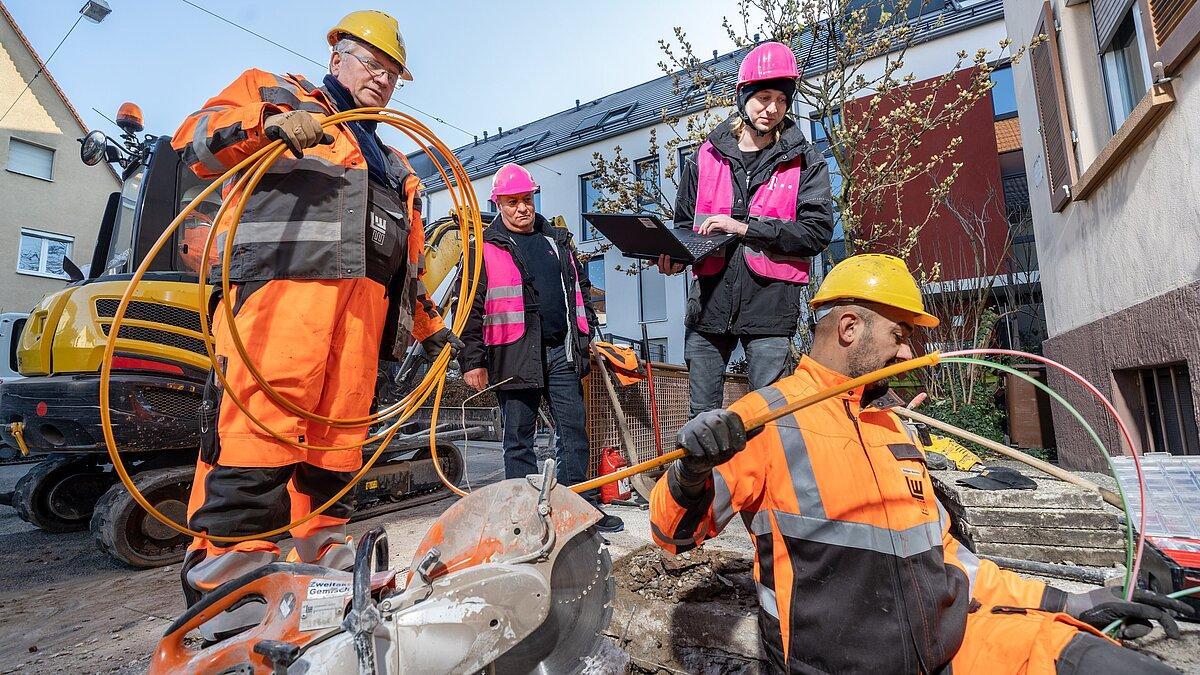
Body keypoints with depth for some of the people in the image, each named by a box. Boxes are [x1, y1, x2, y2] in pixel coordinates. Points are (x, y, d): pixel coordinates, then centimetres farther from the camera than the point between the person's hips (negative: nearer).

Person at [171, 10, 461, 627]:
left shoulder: (391, 165, 35)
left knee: (342, 421, 2)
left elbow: (408, 257, 32)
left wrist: (431, 326, 26)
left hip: (364, 297, 6)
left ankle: (321, 539, 10)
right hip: (284, 277, -6)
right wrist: (267, 123, -14)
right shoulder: (278, 93, 21)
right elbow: (197, 138, 6)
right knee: (261, 415, -15)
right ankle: (229, 551, -11)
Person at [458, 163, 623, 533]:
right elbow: (470, 308, -2)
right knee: (519, 439, 5)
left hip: (562, 353, 4)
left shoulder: (558, 240, 18)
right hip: (515, 357, -4)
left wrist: (586, 333, 16)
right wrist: (472, 361, -7)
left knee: (574, 432, 6)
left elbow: (581, 287, 23)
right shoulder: (485, 249, 3)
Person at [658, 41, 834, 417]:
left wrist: (745, 227, -13)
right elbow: (684, 224, 20)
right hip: (709, 300, 2)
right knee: (701, 416, 7)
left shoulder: (805, 162, 7)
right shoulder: (706, 157, 14)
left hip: (770, 304, -2)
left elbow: (817, 231, -5)